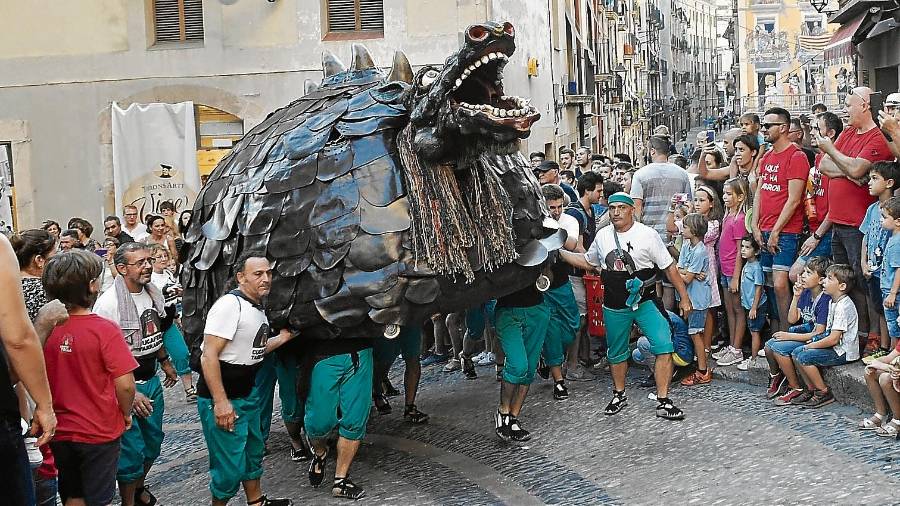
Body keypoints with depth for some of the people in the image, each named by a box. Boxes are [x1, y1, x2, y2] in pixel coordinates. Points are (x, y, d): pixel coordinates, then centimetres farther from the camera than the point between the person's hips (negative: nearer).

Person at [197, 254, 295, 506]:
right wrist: (220, 402, -26)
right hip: (222, 401, -10)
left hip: (248, 394, 10)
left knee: (254, 449, 23)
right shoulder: (230, 305, -20)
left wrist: (281, 339, 8)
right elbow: (209, 355, -24)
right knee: (230, 464, -2)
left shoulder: (258, 309, 9)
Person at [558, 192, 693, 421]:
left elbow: (669, 267, -4)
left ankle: (663, 402, -6)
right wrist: (559, 252, 9)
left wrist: (684, 298, -4)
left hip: (645, 302, -3)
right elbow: (588, 262, 19)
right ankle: (619, 395, 38)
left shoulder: (647, 234, -9)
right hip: (614, 306, 3)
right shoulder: (602, 236, 4)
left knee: (664, 347, -15)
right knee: (616, 353, 16)